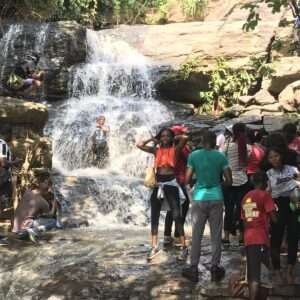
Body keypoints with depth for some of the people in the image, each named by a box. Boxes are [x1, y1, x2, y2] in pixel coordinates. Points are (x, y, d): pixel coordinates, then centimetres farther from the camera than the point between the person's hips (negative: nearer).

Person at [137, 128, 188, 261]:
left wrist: (174, 138, 4)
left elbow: (185, 138, -13)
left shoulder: (175, 149, 2)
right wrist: (153, 139, 13)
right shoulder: (156, 150, 12)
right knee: (154, 216, 4)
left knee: (176, 215, -6)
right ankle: (154, 247, 9)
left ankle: (184, 247, -2)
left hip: (171, 183, -4)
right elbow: (140, 145, 10)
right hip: (158, 184, 4)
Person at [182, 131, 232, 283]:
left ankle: (193, 269, 10)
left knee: (196, 235, 7)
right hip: (216, 198, 0)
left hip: (199, 198, 0)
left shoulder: (194, 155, -2)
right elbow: (229, 180, -2)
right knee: (216, 235, 8)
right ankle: (215, 268, 13)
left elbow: (187, 180, -3)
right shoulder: (220, 156, -2)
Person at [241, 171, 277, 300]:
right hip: (260, 238, -6)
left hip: (248, 239, 6)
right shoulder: (265, 195, -2)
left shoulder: (245, 197, 17)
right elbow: (273, 218, -6)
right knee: (256, 276, -7)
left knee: (252, 274, 8)